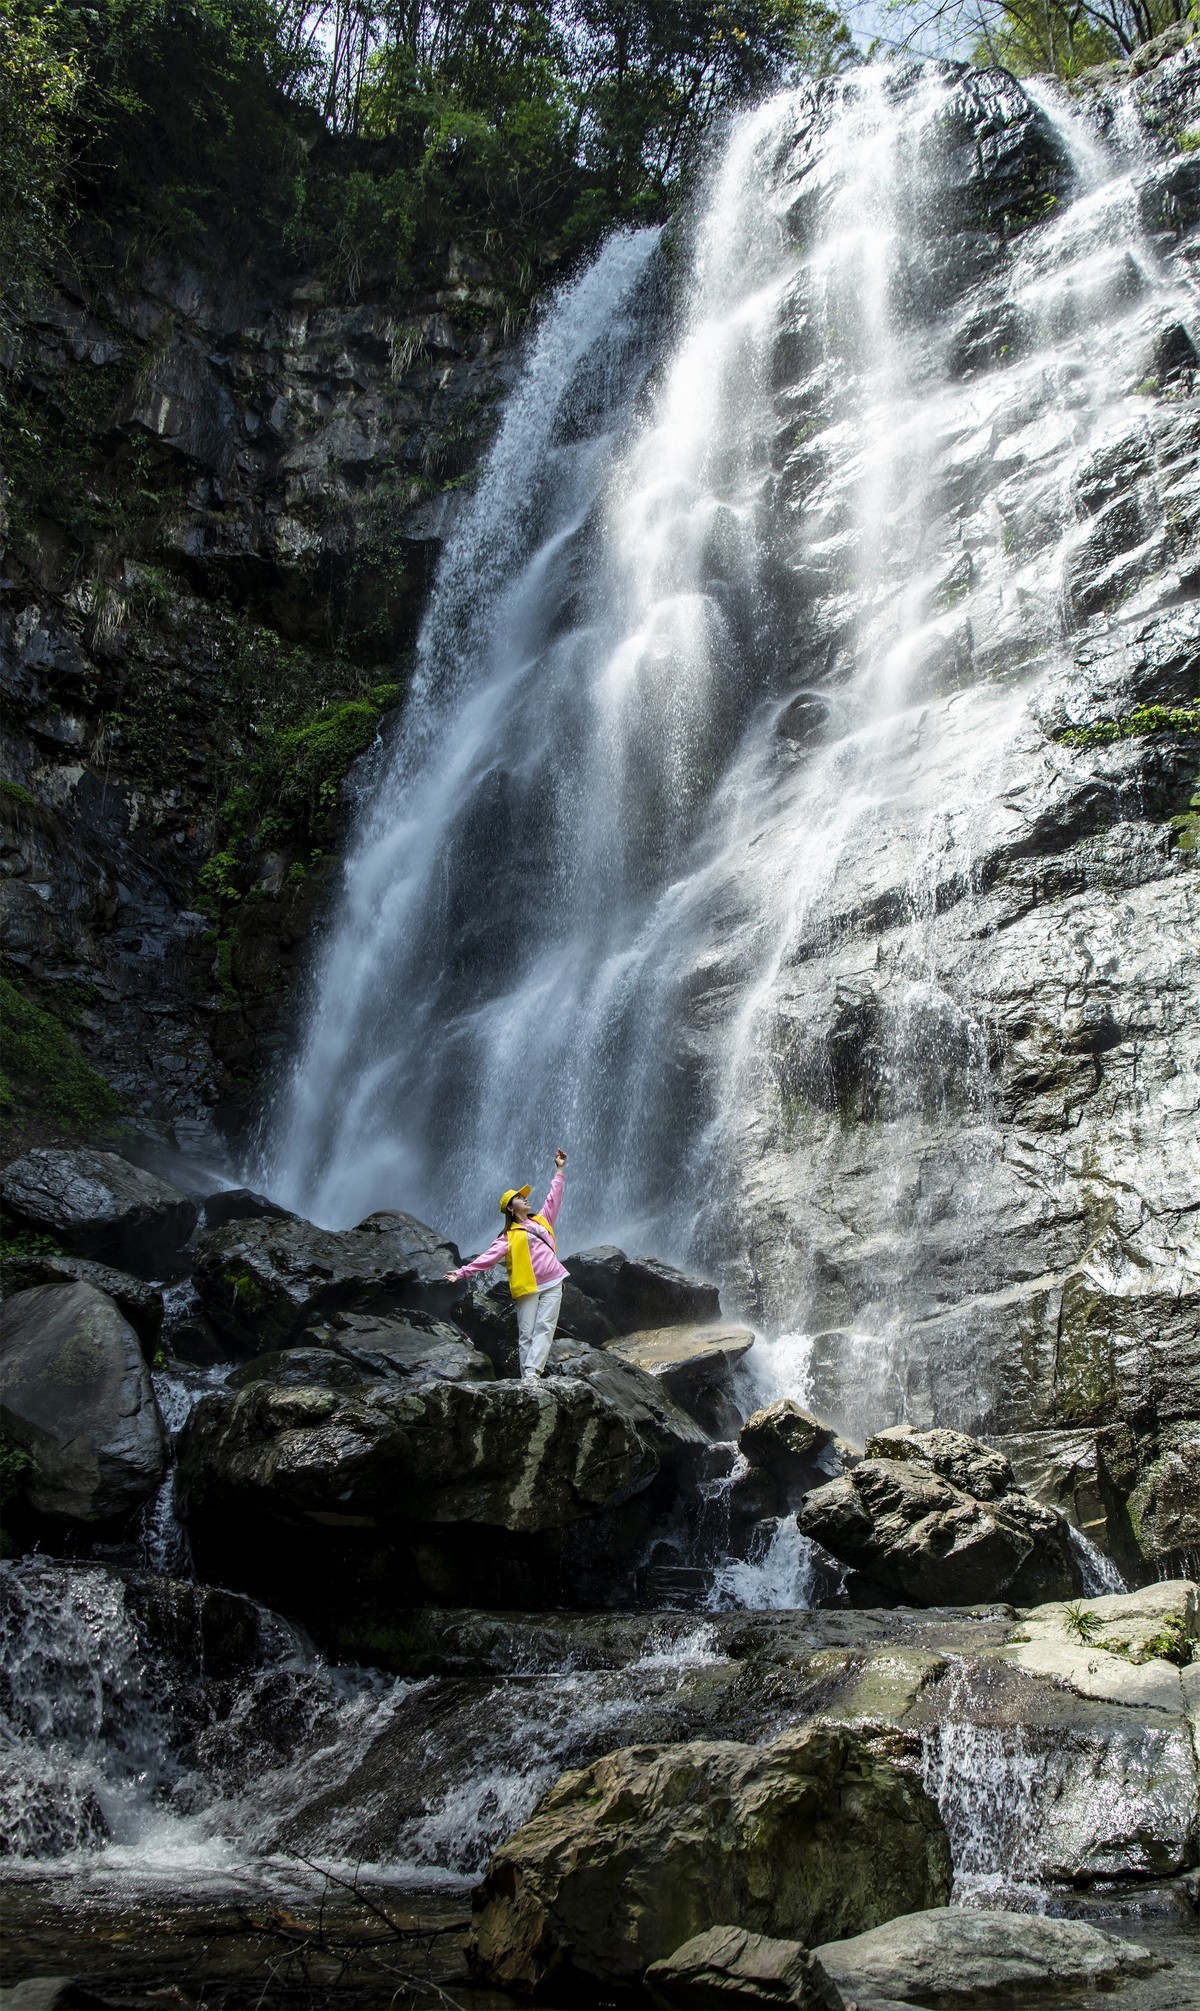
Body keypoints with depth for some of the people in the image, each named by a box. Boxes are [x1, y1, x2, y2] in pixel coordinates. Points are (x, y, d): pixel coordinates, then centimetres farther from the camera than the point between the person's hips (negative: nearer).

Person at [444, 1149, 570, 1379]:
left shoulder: (541, 1220, 16)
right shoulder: (509, 1236, 2)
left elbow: (554, 1198, 23)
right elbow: (489, 1257, -5)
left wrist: (559, 1170, 23)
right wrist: (462, 1272, -16)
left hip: (552, 1284, 3)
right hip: (528, 1287, -3)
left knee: (544, 1328, -11)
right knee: (526, 1334, -5)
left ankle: (532, 1373, -20)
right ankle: (527, 1378, -7)